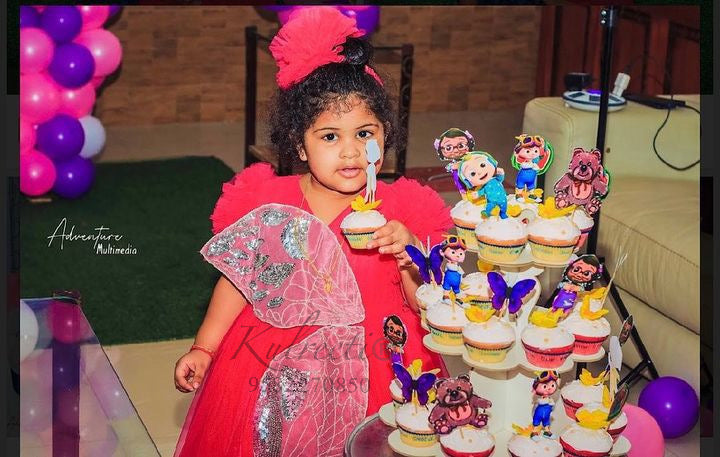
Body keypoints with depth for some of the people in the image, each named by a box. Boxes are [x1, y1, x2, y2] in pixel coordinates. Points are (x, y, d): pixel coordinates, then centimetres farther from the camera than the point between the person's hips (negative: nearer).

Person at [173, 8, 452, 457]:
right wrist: (203, 349, 7)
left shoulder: (402, 210, -6)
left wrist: (410, 256, -22)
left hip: (372, 363, -1)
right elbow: (241, 280, 8)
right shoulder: (270, 203, -3)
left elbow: (426, 305, -3)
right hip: (275, 363, 1)